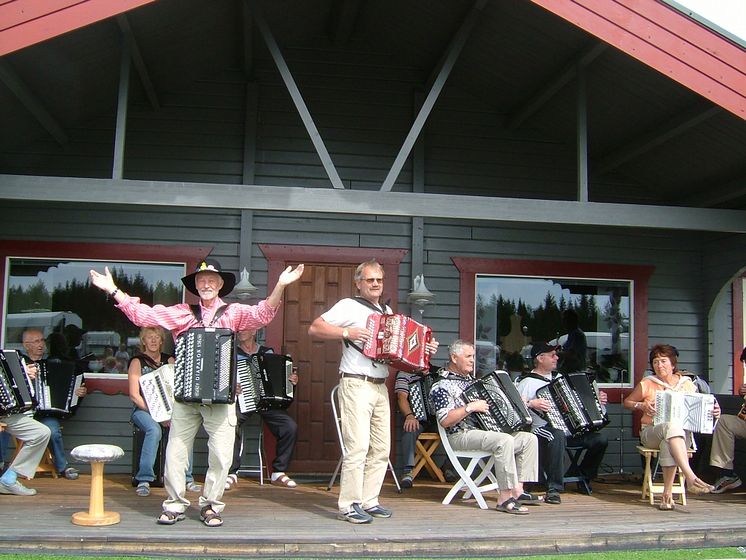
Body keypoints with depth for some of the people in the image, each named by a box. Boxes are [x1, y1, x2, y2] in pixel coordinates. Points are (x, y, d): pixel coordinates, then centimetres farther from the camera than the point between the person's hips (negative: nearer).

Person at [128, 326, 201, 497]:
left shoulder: (169, 360, 13)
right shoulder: (137, 362, 1)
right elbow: (134, 396, -7)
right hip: (143, 409, -3)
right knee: (154, 429, -35)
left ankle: (187, 478, -21)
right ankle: (144, 480, -29)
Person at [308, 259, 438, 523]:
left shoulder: (387, 311, 19)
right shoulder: (349, 306, -3)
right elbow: (314, 328, -9)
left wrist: (424, 347, 12)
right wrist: (347, 333, -18)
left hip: (380, 387, 8)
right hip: (356, 385, -8)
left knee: (381, 449, 9)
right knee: (358, 447, -12)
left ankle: (369, 501, 18)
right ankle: (349, 506, -5)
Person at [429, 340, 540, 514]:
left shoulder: (470, 379, 22)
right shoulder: (442, 385, -8)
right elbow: (445, 421, -18)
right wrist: (470, 407, -21)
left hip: (483, 429, 10)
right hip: (461, 435, -10)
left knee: (529, 438, -2)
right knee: (504, 441, -34)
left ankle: (518, 491, -5)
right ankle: (505, 498, -30)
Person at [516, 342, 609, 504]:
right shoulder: (528, 382, -4)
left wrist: (596, 400, 22)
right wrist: (532, 403, -29)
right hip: (544, 430, -7)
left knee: (601, 439, -10)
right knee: (557, 436, -40)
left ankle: (584, 479, 12)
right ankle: (554, 489, -33)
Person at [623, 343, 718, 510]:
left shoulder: (686, 384, 11)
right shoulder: (646, 384, 8)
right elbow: (627, 402, 15)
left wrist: (714, 411, -10)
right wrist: (641, 406, -6)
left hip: (682, 432, 1)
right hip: (651, 432, -1)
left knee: (668, 443, -39)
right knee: (671, 426, -38)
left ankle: (667, 493, -35)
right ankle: (691, 477, -50)